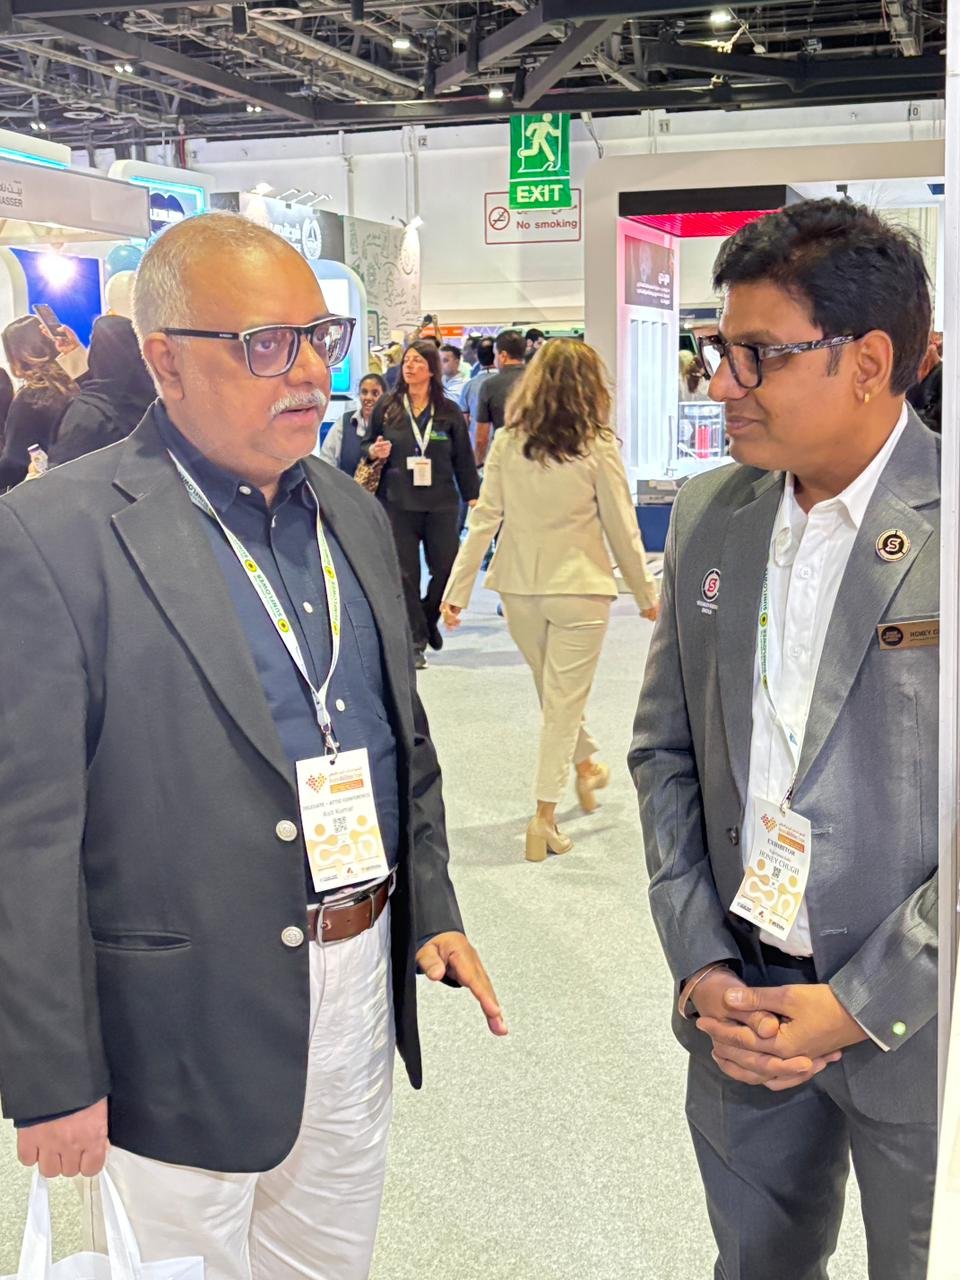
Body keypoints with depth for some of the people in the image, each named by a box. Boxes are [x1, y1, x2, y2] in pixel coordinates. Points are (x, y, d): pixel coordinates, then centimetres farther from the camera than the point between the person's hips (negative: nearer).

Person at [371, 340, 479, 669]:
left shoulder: (449, 412, 5)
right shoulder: (386, 408, 5)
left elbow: (464, 458, 8)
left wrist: (473, 496, 3)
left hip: (441, 504, 0)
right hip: (398, 504, 0)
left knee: (447, 569, 0)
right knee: (406, 574, -1)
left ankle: (429, 618, 29)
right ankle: (415, 642, 8)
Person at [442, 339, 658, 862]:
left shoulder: (507, 443, -3)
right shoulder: (597, 447, -10)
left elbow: (484, 518, -3)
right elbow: (622, 530, -4)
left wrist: (457, 590, 2)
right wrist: (646, 593, 8)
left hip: (519, 589, 4)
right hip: (578, 588, -3)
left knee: (554, 692, 23)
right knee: (563, 701, 5)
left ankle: (585, 767, 44)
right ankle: (544, 815, 5)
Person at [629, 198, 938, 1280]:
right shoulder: (707, 515, 1)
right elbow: (665, 751, 6)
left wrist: (858, 1006, -15)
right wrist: (700, 967, -2)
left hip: (918, 1022, -4)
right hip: (741, 1005, 4)